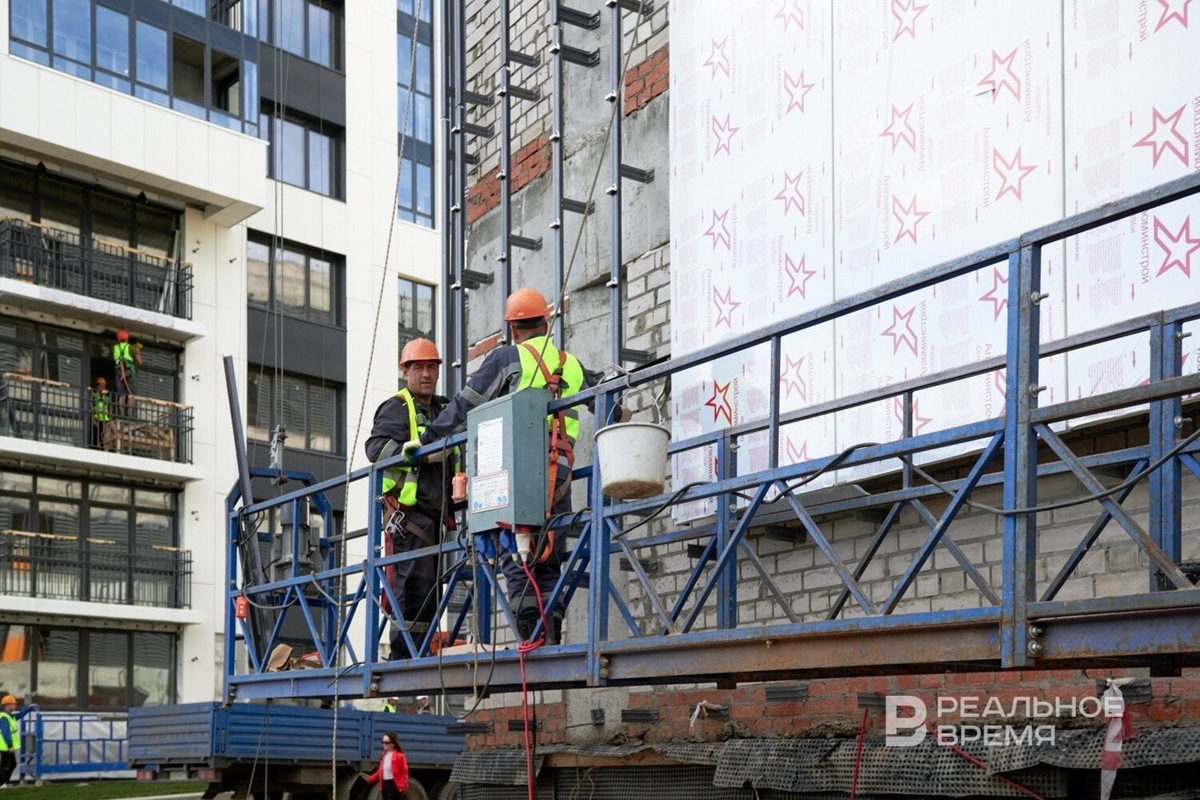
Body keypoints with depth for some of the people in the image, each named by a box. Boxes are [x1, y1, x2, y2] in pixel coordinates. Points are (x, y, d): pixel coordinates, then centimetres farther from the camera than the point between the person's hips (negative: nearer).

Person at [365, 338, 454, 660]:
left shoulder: (444, 409, 23)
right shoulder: (396, 408, 0)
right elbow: (376, 447, -16)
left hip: (435, 513, 8)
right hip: (408, 510, -8)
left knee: (430, 586, 9)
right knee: (412, 584, -13)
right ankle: (403, 655, -12)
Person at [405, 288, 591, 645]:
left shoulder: (507, 357, 5)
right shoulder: (572, 365, 19)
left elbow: (466, 403, 5)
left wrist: (427, 438, 13)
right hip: (559, 472, 5)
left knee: (517, 556, -5)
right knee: (549, 560, 8)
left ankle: (530, 634, -14)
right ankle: (552, 634, 0)